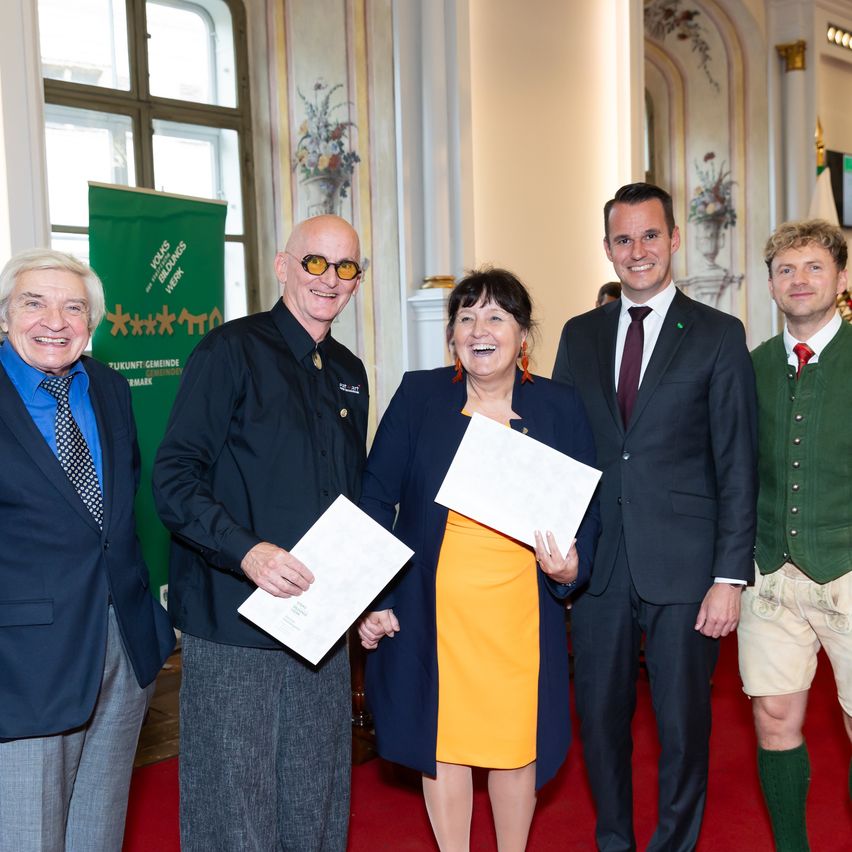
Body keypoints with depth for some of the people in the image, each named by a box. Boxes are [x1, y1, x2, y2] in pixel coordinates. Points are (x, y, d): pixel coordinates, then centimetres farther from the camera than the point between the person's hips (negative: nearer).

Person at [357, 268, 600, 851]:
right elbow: (377, 499, 0)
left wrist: (570, 567, -14)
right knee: (442, 740, 9)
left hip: (521, 607, 1)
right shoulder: (419, 395, -1)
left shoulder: (559, 407, 1)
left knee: (516, 741, 11)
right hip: (432, 607, 0)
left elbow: (587, 509, 6)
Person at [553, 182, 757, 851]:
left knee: (683, 723, 8)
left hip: (683, 567, -3)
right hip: (599, 564, 3)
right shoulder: (581, 335, 10)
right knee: (600, 717, 13)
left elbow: (737, 466, -3)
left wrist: (731, 574, -9)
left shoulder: (719, 336, 0)